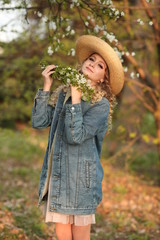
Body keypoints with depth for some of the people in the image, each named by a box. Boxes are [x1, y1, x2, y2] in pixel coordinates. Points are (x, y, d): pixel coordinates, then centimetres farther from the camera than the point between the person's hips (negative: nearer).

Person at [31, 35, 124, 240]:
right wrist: (46, 87, -2)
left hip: (80, 178, -5)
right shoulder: (62, 93, 9)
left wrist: (76, 99, -19)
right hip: (57, 175, 5)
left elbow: (76, 136, -20)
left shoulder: (101, 105, -9)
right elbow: (38, 121, 1)